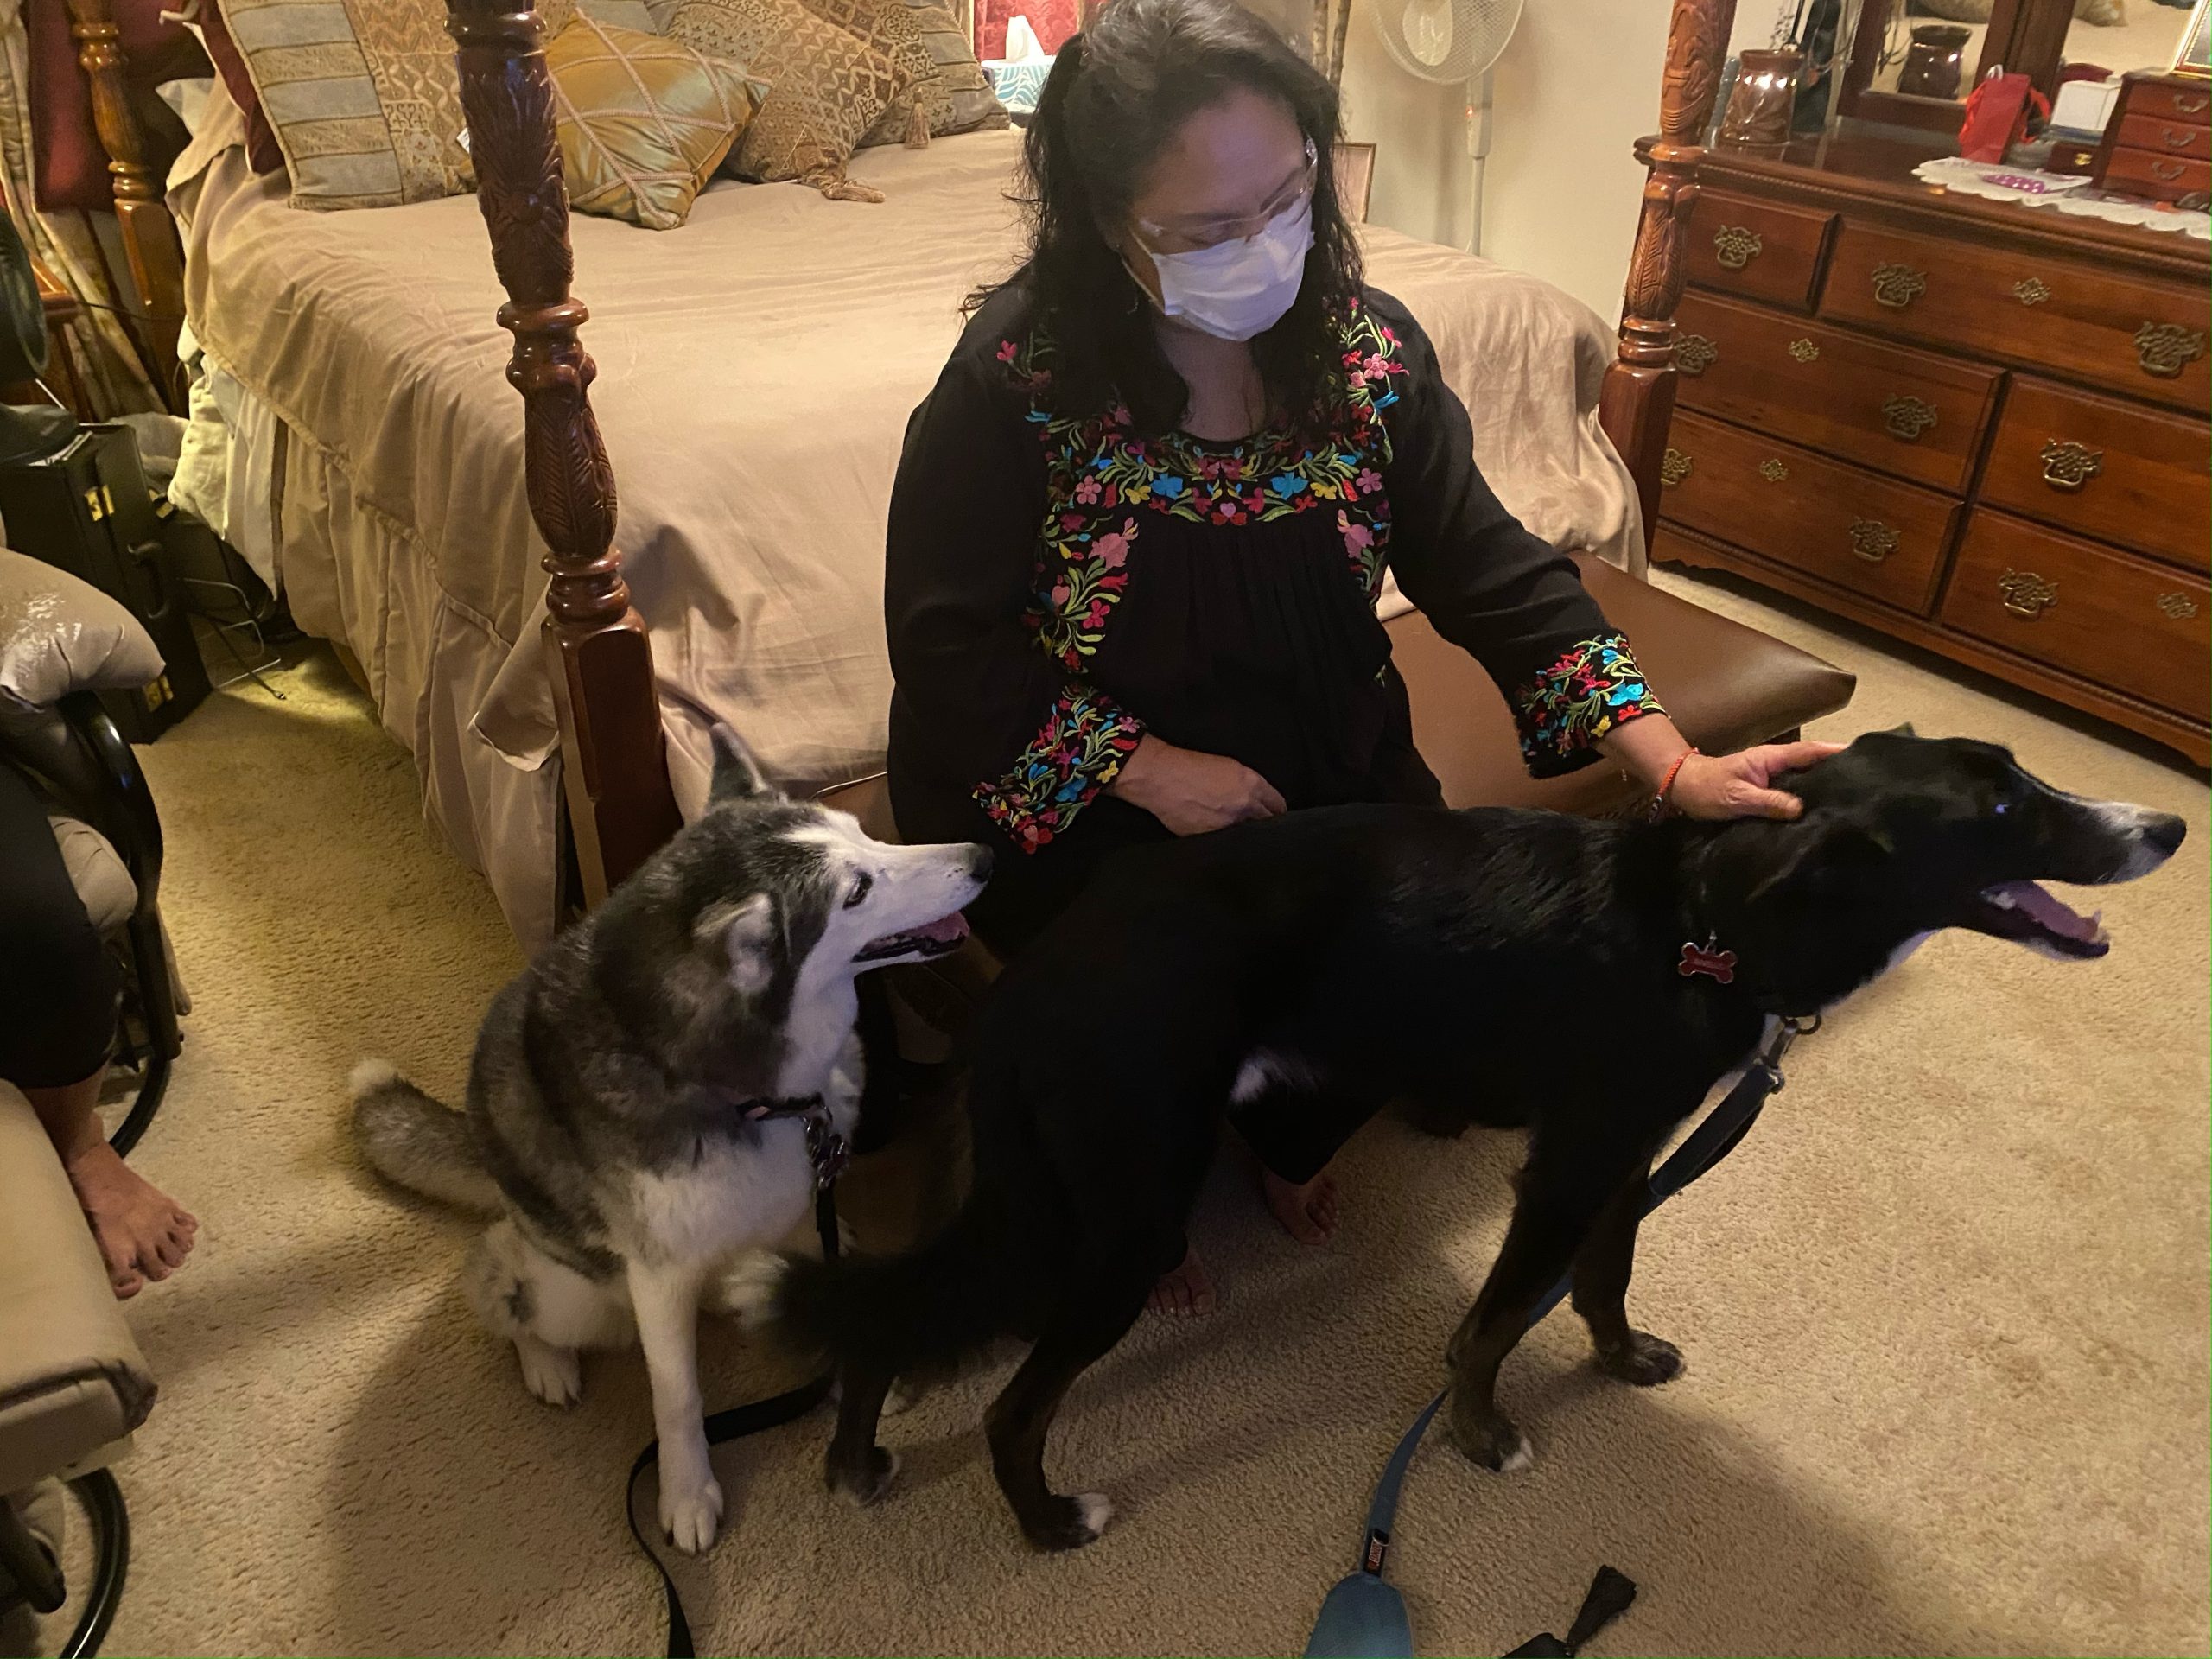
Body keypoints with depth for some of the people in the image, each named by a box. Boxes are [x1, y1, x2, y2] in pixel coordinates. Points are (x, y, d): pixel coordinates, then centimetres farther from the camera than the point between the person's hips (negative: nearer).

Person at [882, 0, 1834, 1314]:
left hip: (1320, 762, 4)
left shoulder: (1369, 350, -8)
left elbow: (1491, 571, -8)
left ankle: (1290, 1135, 27)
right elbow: (947, 641, -16)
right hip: (1079, 796, -3)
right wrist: (1148, 770, -24)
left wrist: (1672, 763, -20)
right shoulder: (1018, 377, -20)